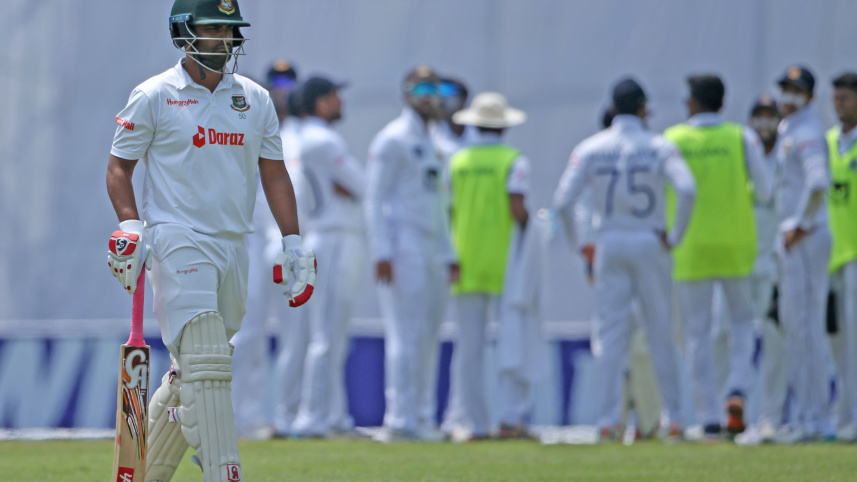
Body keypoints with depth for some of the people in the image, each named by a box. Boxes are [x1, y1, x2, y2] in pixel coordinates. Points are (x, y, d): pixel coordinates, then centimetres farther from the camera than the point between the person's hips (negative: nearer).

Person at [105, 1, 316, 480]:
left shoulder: (255, 99, 12)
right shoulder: (154, 96, -2)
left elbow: (274, 172, 15)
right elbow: (119, 166, 2)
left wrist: (293, 242, 8)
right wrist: (131, 226, -13)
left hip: (233, 245, 6)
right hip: (177, 240, -6)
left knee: (196, 370, 11)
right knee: (204, 364, -18)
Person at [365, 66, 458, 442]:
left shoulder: (430, 144, 23)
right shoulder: (392, 139, -5)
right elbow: (374, 198, -11)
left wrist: (449, 255, 21)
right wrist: (382, 252, -19)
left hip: (431, 252, 9)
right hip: (402, 249, -9)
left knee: (428, 337, 7)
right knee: (406, 336, -12)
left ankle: (421, 418, 10)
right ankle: (400, 421, -12)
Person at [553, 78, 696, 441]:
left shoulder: (590, 148, 2)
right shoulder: (659, 147, -2)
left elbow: (563, 201, -6)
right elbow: (686, 189, -18)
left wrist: (579, 244, 5)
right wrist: (675, 235, -7)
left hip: (609, 245, 1)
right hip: (650, 245, -1)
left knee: (610, 333, 2)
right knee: (660, 333, 8)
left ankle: (607, 420, -5)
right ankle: (672, 417, 10)